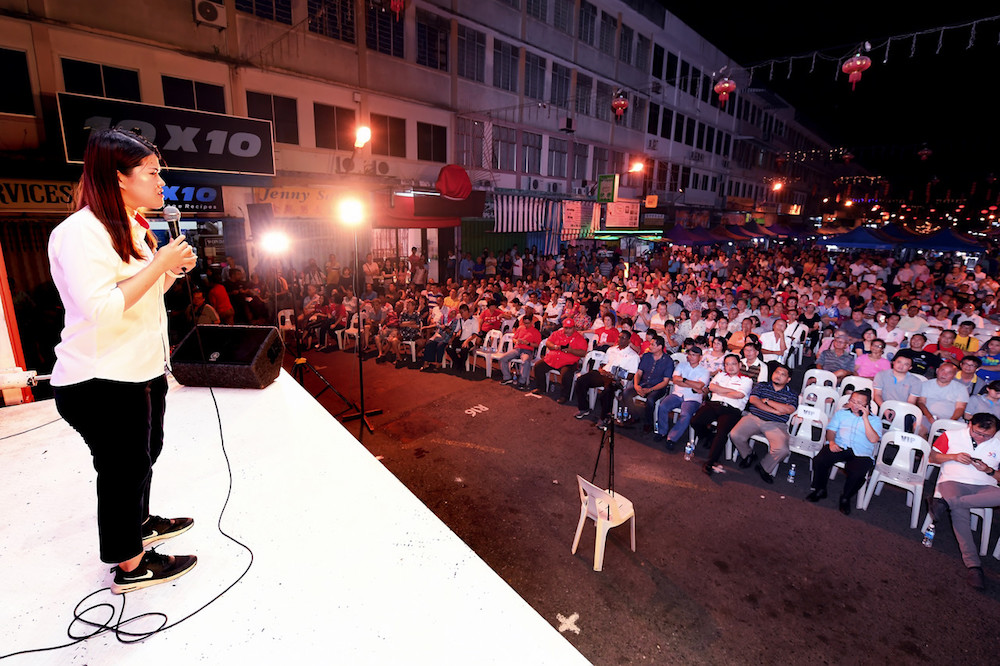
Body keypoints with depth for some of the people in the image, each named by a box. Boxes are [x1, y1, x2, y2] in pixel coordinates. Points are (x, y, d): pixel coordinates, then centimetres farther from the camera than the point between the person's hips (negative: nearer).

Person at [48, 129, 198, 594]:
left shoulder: (134, 228, 11)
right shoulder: (81, 232, -20)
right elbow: (100, 309, -29)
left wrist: (175, 270, 2)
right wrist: (160, 263, -26)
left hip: (142, 372, 10)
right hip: (100, 384, -10)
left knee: (144, 454, 24)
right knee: (122, 468, 4)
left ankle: (139, 523, 47)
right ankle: (129, 566, 23)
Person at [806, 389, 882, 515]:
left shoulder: (874, 420, 13)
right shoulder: (841, 413, 21)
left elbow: (873, 439, -4)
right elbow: (831, 430, 13)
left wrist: (865, 418, -6)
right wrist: (831, 442, -8)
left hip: (861, 453, -2)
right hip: (839, 447, 2)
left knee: (857, 473, -33)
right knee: (819, 461, -27)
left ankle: (846, 498, -2)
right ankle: (820, 490, -1)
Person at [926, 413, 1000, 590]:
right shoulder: (951, 436, 10)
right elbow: (932, 456, 11)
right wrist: (953, 457, -5)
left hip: (984, 486, 2)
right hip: (953, 482, -2)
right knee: (960, 512, -34)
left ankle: (946, 503, -39)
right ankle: (973, 565, -33)